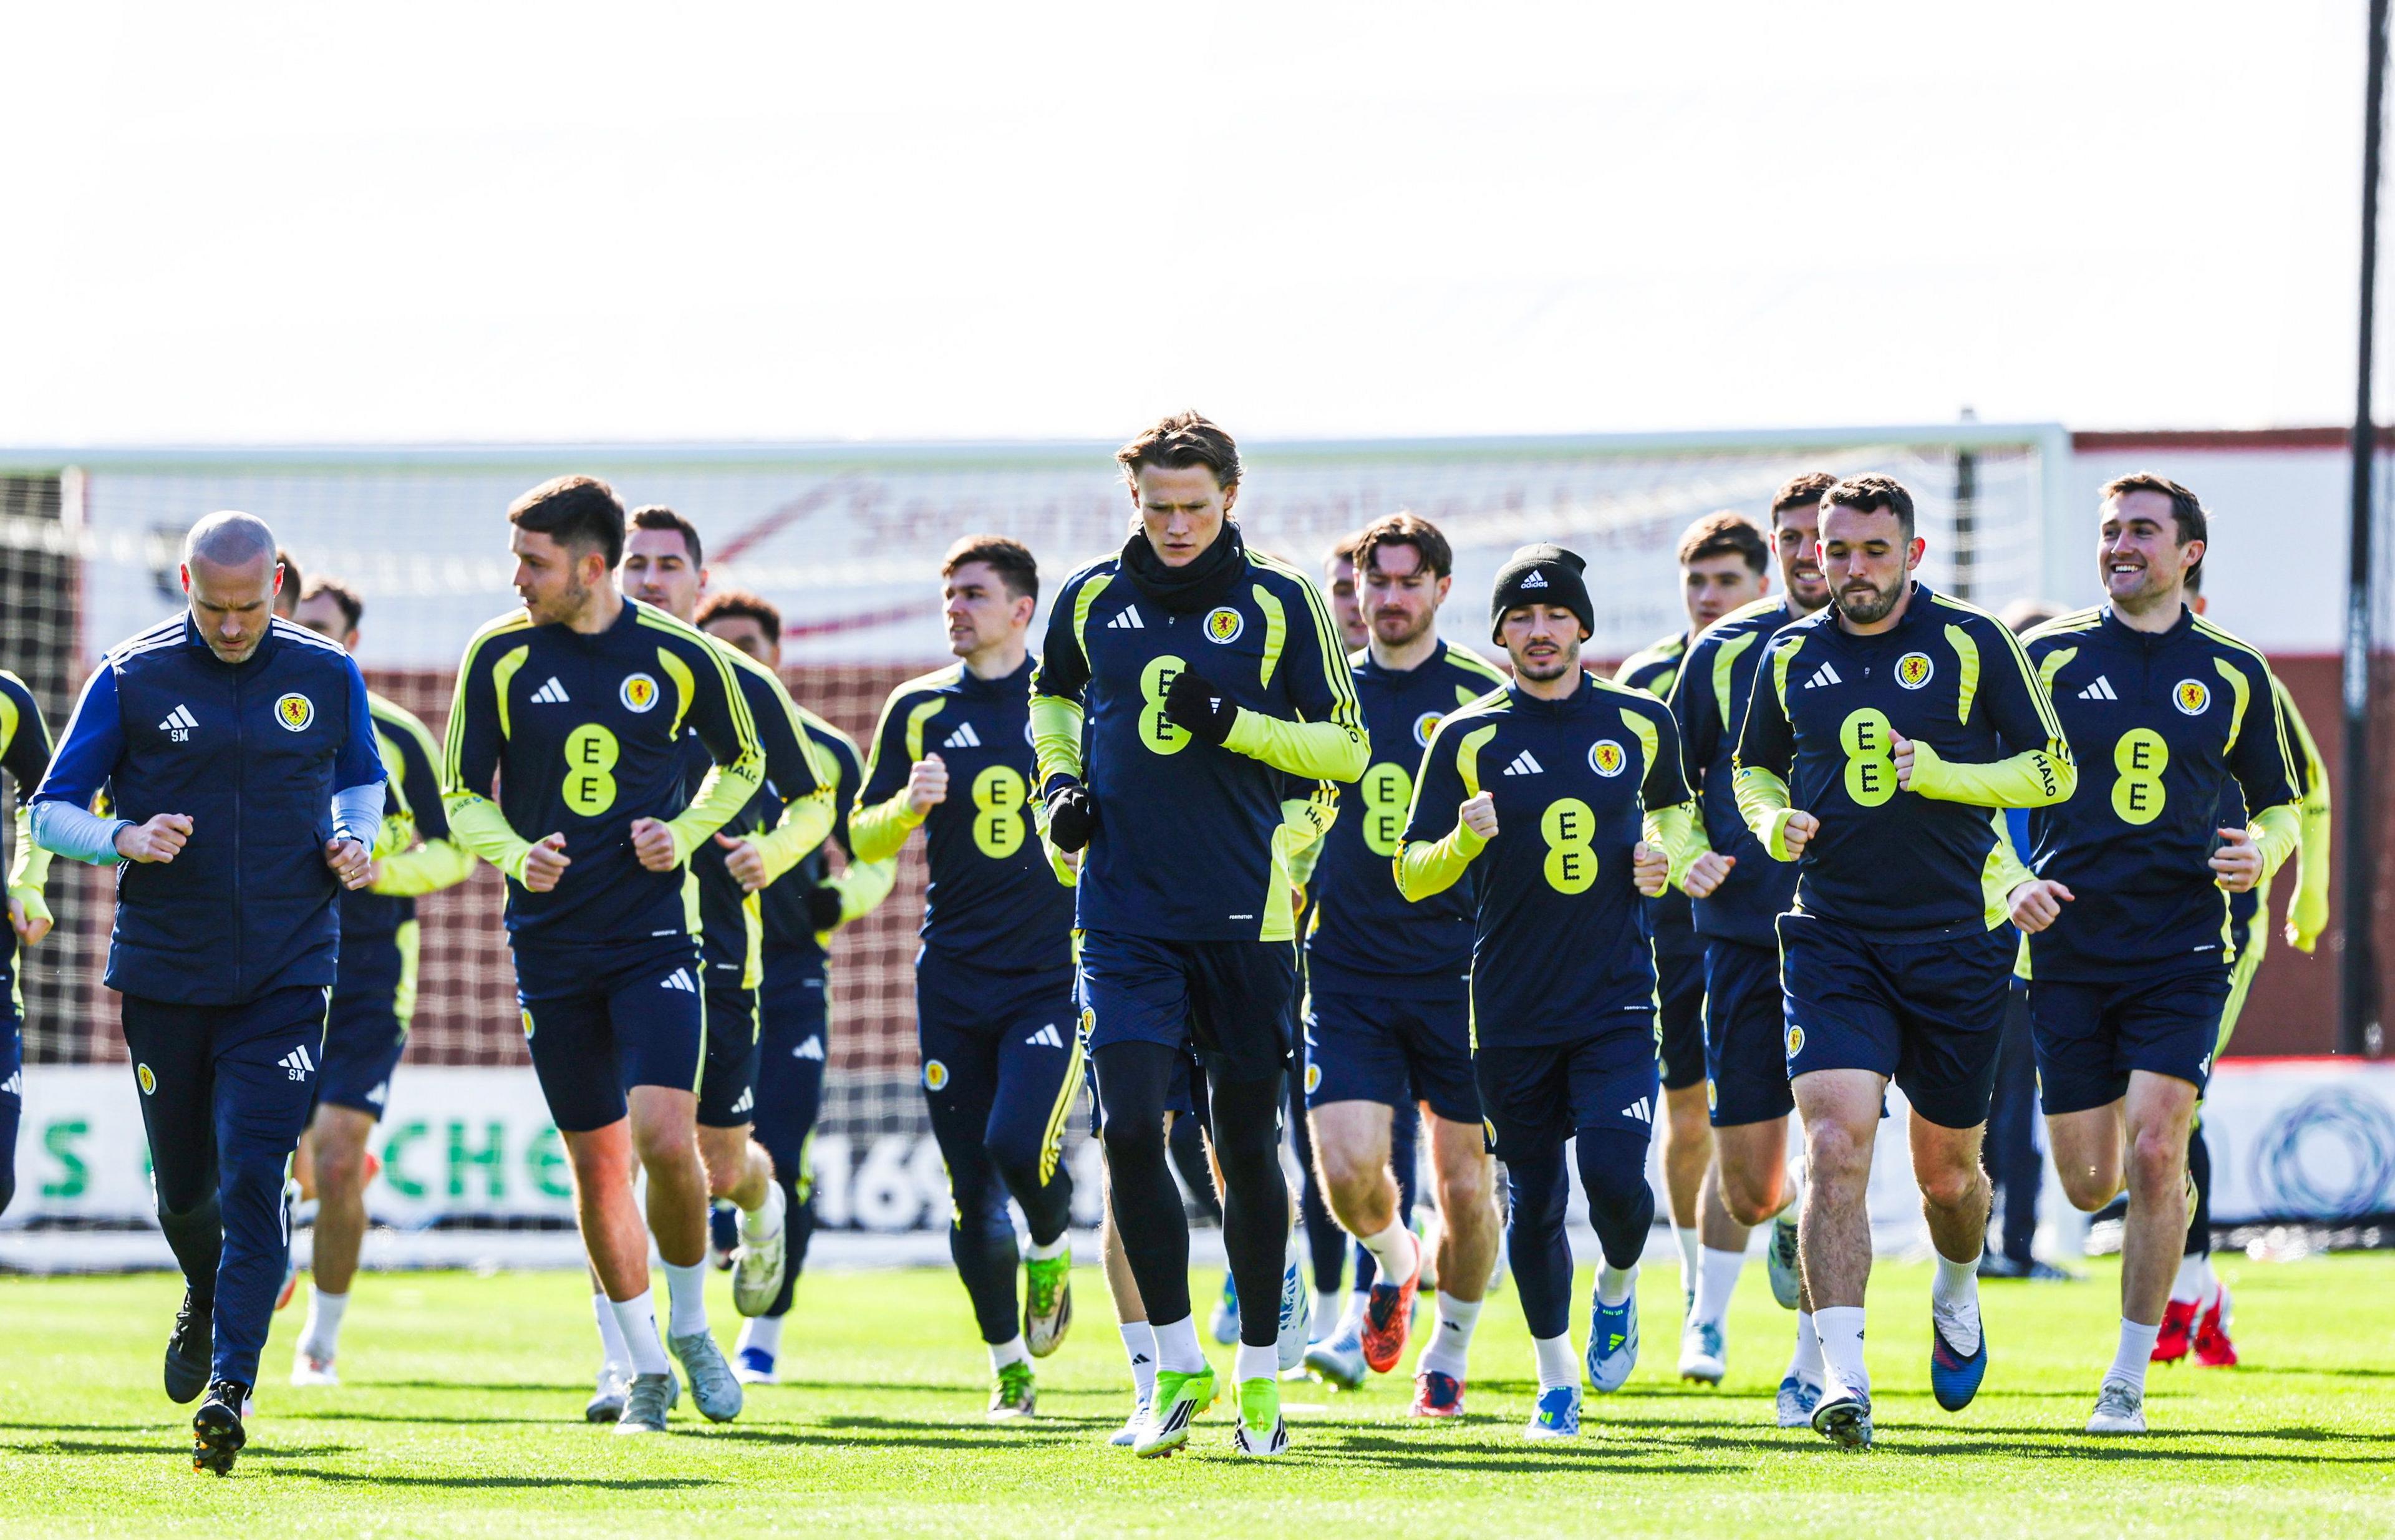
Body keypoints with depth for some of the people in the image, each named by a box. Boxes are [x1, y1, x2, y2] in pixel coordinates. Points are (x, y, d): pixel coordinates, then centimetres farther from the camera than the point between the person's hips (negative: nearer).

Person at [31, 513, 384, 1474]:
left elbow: (363, 779, 21)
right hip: (164, 974, 1)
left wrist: (355, 840, -1)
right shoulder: (132, 678, -2)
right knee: (183, 1185, 10)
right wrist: (124, 840, -18)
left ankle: (230, 1386, -17)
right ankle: (204, 1299, 43)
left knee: (252, 1178, -14)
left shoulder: (327, 677, 3)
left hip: (284, 978, -1)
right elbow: (50, 812, 2)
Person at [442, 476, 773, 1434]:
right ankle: (646, 1372, 18)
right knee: (595, 1159, 4)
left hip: (654, 933, -2)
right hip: (550, 944, 2)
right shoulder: (499, 657, -1)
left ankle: (690, 1324, 7)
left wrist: (685, 834, -4)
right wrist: (516, 855, -13)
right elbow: (462, 793, 6)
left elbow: (743, 762, 14)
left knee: (665, 1136, -17)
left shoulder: (680, 657, -3)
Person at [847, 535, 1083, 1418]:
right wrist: (912, 803, -12)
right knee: (969, 1186, 2)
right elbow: (865, 839, 8)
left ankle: (1052, 1252, 13)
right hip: (954, 973, 3)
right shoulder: (920, 710, 7)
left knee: (1020, 1144, -20)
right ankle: (1008, 1364, 16)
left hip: (1055, 971, -3)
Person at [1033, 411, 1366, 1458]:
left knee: (1246, 1144, 6)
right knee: (1130, 1128, -11)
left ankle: (1258, 1372, 19)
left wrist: (1234, 724, -14)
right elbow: (1054, 701, 24)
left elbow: (1345, 747, 0)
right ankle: (1178, 1365, 2)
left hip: (1245, 915, -1)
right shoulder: (1089, 600, 6)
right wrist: (1061, 780, 6)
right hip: (1125, 915, 1)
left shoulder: (1280, 603, -1)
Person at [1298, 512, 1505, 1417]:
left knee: (1465, 1183, 0)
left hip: (1457, 973, -1)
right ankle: (1393, 1261, 20)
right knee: (1347, 1166, -14)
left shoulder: (1484, 699, 1)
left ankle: (1448, 1356, 20)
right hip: (1348, 969, 1)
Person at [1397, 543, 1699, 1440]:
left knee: (1613, 1172, -17)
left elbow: (1674, 805, 25)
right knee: (1535, 1201, 5)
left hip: (1617, 999, 0)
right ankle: (1556, 1381, 23)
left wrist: (1665, 857, 3)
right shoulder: (1467, 738, 1)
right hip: (1512, 1011, 0)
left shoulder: (1642, 724, 5)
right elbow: (1411, 876, 2)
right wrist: (1464, 842, -19)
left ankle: (1619, 1290, 16)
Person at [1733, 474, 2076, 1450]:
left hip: (1956, 943, -1)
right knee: (1835, 1144, -18)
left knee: (1947, 1169, 11)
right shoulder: (1792, 657, 5)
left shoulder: (1972, 644, -3)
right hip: (1831, 939, 1)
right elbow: (1754, 767, 21)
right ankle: (1843, 1379, -22)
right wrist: (1774, 822, -2)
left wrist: (1937, 773, -16)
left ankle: (1956, 1298, 45)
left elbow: (2053, 771, -2)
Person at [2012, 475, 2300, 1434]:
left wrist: (2264, 852, -7)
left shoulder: (2234, 676, 6)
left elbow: (2281, 806, 16)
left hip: (2181, 953, -1)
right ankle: (2173, 1209, 41)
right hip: (2069, 950, 1)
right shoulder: (2047, 657, 3)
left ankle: (2130, 1377, -5)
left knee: (2153, 1152, -15)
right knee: (2089, 1186, 2)